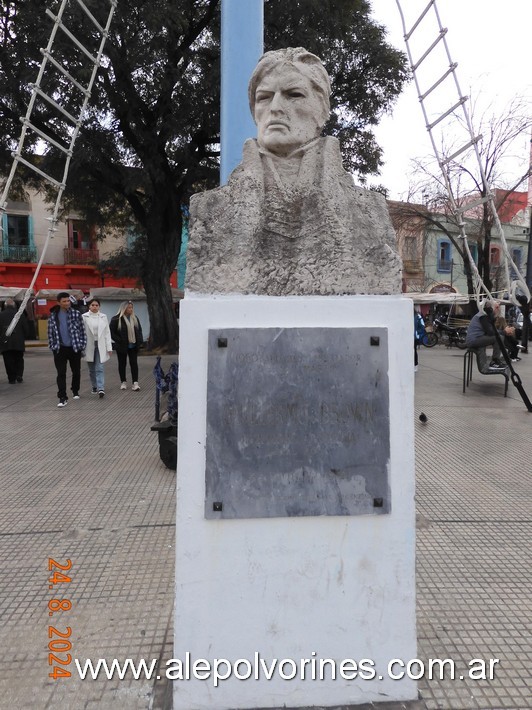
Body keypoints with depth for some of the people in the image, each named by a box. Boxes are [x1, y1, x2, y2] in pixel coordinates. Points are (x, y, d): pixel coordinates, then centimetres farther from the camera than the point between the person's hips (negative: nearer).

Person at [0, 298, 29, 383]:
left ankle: (12, 378, 5)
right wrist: (24, 338, 15)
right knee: (19, 360, 13)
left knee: (8, 361, 6)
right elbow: (26, 329, 1)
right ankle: (19, 375, 0)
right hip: (18, 343, 1)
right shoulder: (20, 314, -1)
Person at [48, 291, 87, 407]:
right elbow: (50, 332, 7)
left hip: (74, 348, 0)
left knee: (76, 371, 14)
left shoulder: (76, 314, -4)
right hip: (60, 349, 0)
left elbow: (82, 331, -1)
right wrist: (52, 346, 3)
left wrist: (82, 346, -4)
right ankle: (62, 398, -2)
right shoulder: (53, 316, 1)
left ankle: (75, 391, 36)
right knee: (61, 374, -3)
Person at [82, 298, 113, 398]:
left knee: (99, 368, -9)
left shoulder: (103, 317, 4)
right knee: (92, 369, 12)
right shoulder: (84, 317, -2)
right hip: (89, 346, 0)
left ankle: (101, 389, -15)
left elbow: (107, 333, 4)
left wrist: (109, 347, 0)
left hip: (100, 345, 0)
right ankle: (94, 386, 29)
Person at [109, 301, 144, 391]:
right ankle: (123, 382, 19)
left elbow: (139, 330, 13)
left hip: (133, 346, 3)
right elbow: (112, 333, -8)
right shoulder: (116, 319, -8)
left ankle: (135, 382, 0)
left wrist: (140, 342, 2)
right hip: (122, 346, -3)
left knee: (134, 363, 0)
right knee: (122, 364, 8)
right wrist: (119, 341, -15)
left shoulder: (135, 318, 9)